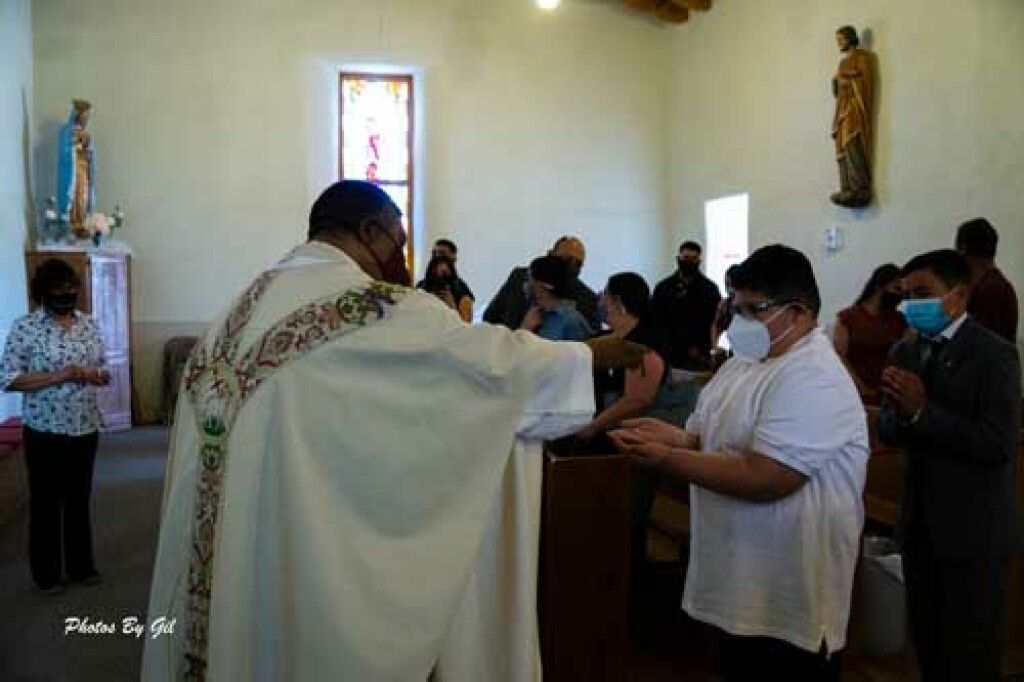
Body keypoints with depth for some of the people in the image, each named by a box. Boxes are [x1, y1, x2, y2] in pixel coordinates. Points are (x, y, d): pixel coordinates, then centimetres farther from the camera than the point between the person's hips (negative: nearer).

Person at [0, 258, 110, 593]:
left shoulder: (88, 323, 5)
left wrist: (95, 375, -10)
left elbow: (101, 368, 13)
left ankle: (81, 566, 28)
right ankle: (46, 573, 22)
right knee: (46, 501, 8)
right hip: (46, 430, -5)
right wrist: (58, 376, -22)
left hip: (85, 427, 5)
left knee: (80, 498, 15)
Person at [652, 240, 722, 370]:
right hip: (671, 354, 0)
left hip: (699, 356, 0)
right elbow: (658, 322, 4)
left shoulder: (710, 288, 6)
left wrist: (699, 349, -5)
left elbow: (713, 322, 5)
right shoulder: (663, 288, 7)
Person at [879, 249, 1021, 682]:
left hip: (974, 529, -6)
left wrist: (922, 412, -25)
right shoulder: (905, 352, 5)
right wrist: (902, 411, -19)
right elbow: (889, 432, 3)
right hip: (919, 523, 6)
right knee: (926, 638, 20)